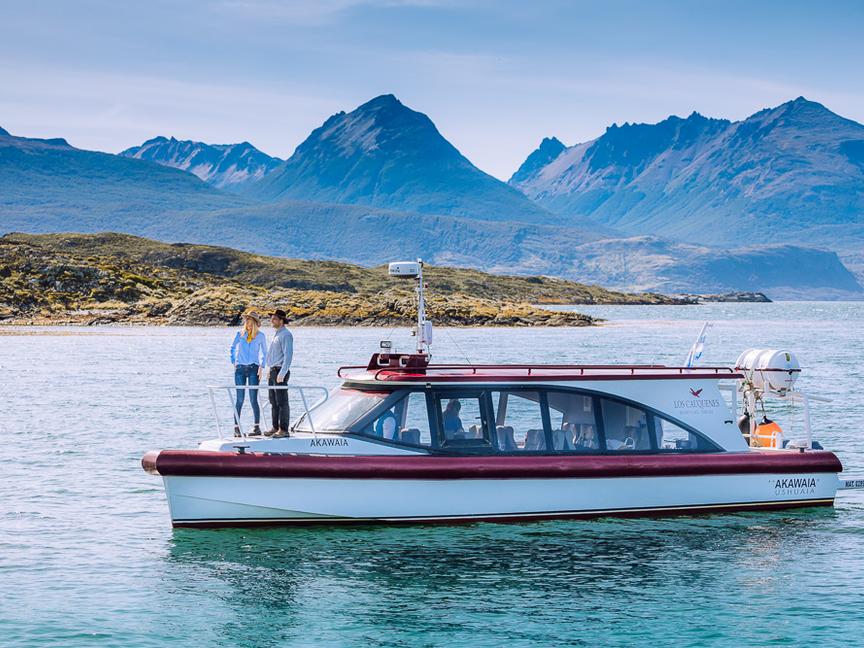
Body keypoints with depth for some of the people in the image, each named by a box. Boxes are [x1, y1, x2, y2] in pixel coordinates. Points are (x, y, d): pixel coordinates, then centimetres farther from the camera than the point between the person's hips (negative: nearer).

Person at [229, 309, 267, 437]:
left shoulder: (260, 335, 5)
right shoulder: (240, 334, 8)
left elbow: (264, 353, 13)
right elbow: (233, 348, 21)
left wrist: (261, 367, 3)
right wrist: (233, 362, 11)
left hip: (253, 369, -1)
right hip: (240, 369, 1)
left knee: (253, 399, -5)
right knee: (240, 399, -1)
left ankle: (257, 427, 0)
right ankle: (236, 427, 3)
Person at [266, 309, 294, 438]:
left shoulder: (286, 335, -12)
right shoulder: (277, 334, 18)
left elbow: (288, 355, -19)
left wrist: (282, 373, -24)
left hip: (280, 371, -10)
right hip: (273, 372, 10)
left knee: (282, 402, -8)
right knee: (274, 402, 12)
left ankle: (283, 430, -7)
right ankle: (276, 427, 17)